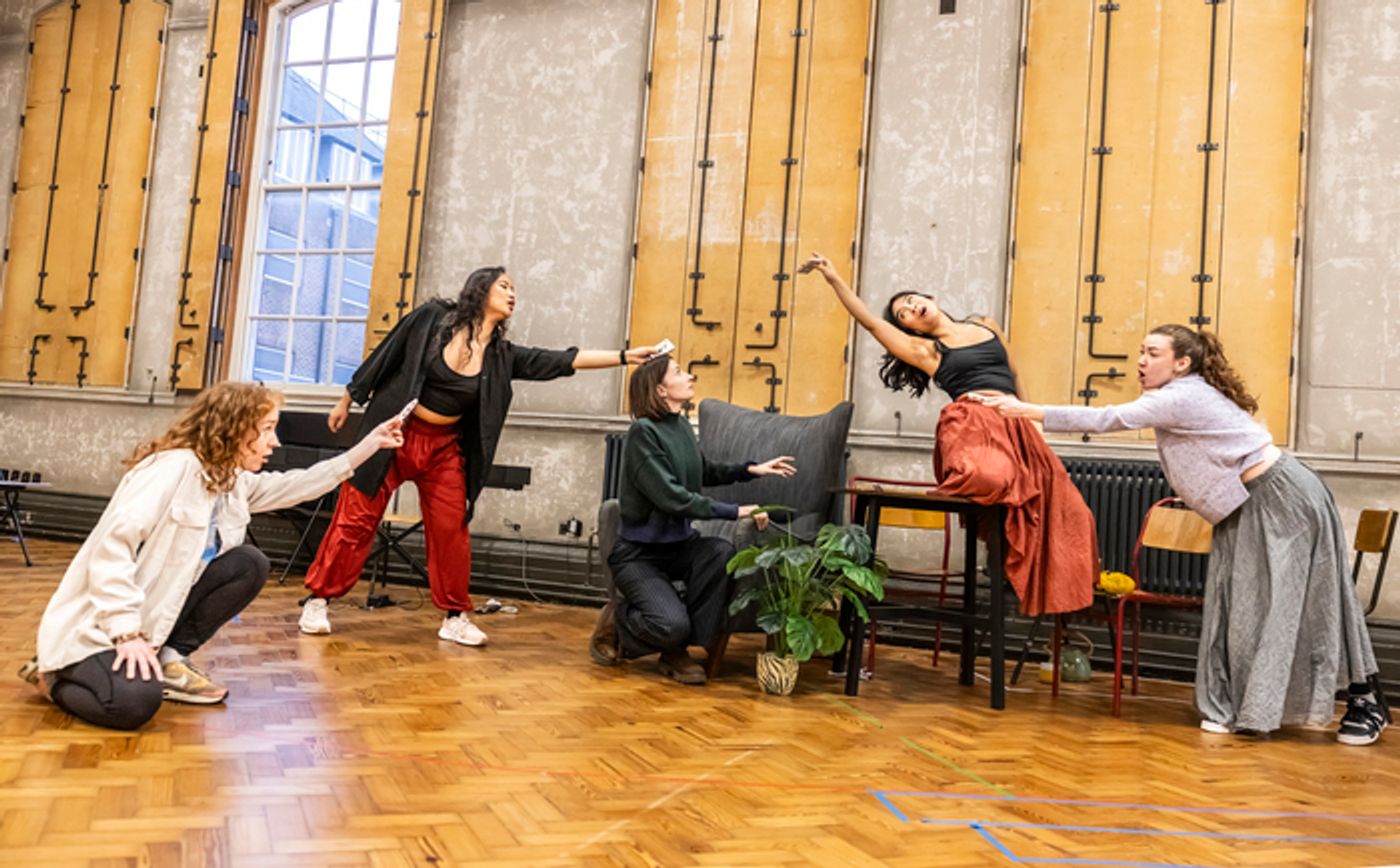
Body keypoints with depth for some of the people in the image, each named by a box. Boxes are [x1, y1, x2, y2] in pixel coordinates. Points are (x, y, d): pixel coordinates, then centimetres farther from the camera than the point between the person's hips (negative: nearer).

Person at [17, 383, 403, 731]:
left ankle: (168, 659, 3)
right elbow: (112, 547, -29)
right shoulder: (175, 468, -23)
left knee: (249, 564, -3)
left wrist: (369, 445, 12)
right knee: (135, 702, -32)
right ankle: (54, 673, 1)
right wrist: (127, 633, -32)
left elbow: (294, 486, 14)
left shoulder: (233, 481, 3)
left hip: (150, 617, 8)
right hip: (96, 627, -8)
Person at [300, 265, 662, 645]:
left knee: (452, 529, 3)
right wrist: (346, 401, 7)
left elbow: (564, 360, -7)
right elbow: (385, 356, 1)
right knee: (356, 519, 0)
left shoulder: (501, 355, -1)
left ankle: (454, 617, 15)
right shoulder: (432, 318, -8)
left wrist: (626, 356, -14)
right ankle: (318, 599, 13)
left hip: (445, 446, 4)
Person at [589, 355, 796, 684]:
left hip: (678, 545, 7)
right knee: (671, 625, -28)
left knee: (722, 552, -24)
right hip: (638, 554, -7)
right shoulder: (643, 432, -16)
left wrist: (751, 470, 11)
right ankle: (616, 619, 8)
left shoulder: (682, 426, 6)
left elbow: (706, 472, 25)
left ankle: (676, 651, -7)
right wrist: (734, 512, -25)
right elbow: (672, 498, -24)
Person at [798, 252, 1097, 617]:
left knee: (1059, 508, -10)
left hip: (1014, 430, 5)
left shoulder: (986, 326, 23)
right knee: (994, 482, -36)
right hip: (970, 427, -5)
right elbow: (870, 322, 1)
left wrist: (1032, 419, 29)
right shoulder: (925, 350, 10)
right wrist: (834, 279, -4)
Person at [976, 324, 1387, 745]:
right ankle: (1235, 706, 10)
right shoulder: (1179, 398, 10)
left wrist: (1029, 411, -26)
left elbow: (1110, 419, -26)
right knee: (1235, 599, 5)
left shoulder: (1184, 397, -21)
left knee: (1295, 601, -4)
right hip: (1248, 505, 10)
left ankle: (1365, 700, 12)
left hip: (1284, 497, -10)